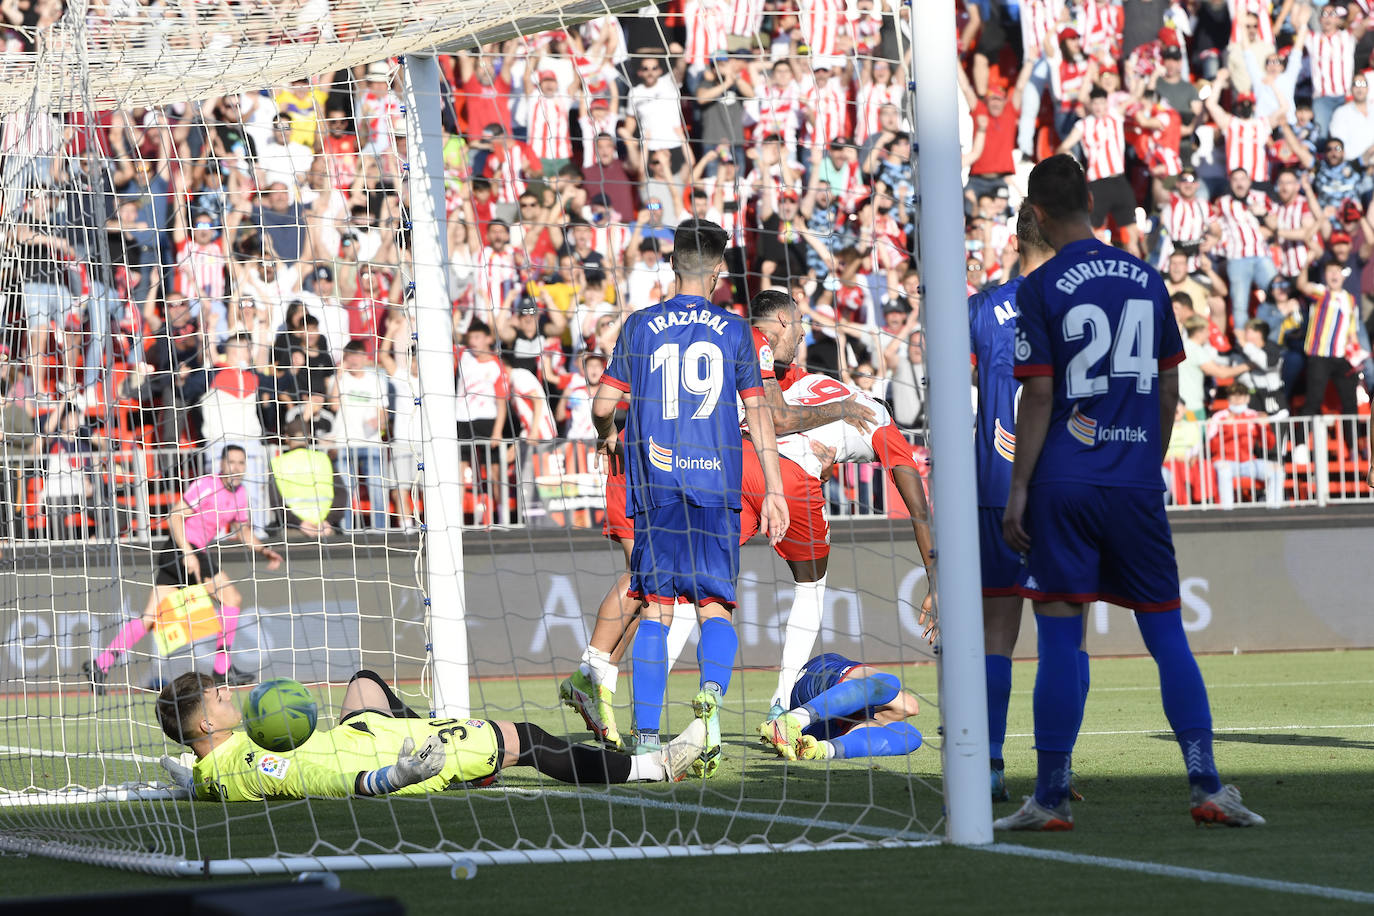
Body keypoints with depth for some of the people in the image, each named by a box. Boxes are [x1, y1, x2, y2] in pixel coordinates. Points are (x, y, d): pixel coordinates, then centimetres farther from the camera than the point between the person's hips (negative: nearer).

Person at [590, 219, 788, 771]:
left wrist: (608, 436, 30)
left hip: (656, 485, 0)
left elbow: (603, 404, 7)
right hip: (716, 486, 0)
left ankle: (647, 736, -3)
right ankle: (712, 692, -27)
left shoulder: (640, 326, 7)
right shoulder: (733, 331, 7)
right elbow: (757, 413, 5)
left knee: (655, 608, 3)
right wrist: (774, 490, 7)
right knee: (714, 605, 3)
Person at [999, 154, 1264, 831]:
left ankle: (1051, 799, 0)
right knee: (1167, 632, 7)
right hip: (1137, 485, 4)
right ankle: (1208, 787, 1)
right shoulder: (1146, 279, 8)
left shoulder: (1042, 289, -6)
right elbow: (1168, 387, 12)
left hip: (1064, 485, -4)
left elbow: (1039, 396, -9)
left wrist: (1018, 489, -4)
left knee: (1059, 635, -1)